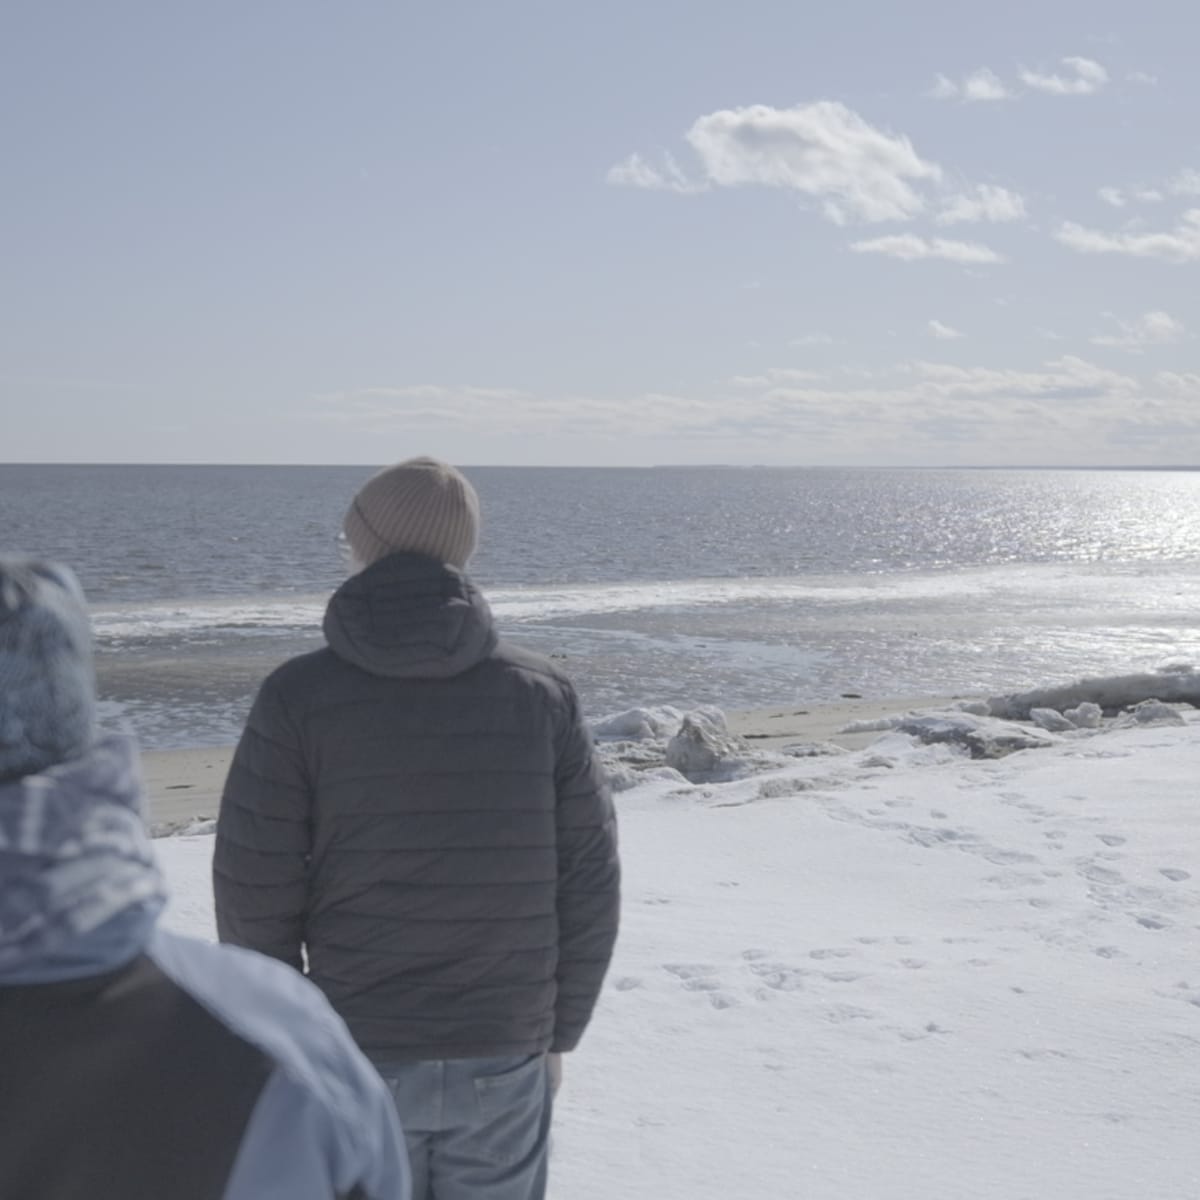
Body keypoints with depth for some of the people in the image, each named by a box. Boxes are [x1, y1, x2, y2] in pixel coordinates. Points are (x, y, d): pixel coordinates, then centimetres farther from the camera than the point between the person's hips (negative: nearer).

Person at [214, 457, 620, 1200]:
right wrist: (558, 1033, 11)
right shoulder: (543, 693, -4)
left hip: (358, 1062, -1)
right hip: (504, 1063, 2)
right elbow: (590, 885, -1)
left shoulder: (299, 697, -10)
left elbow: (255, 895, -10)